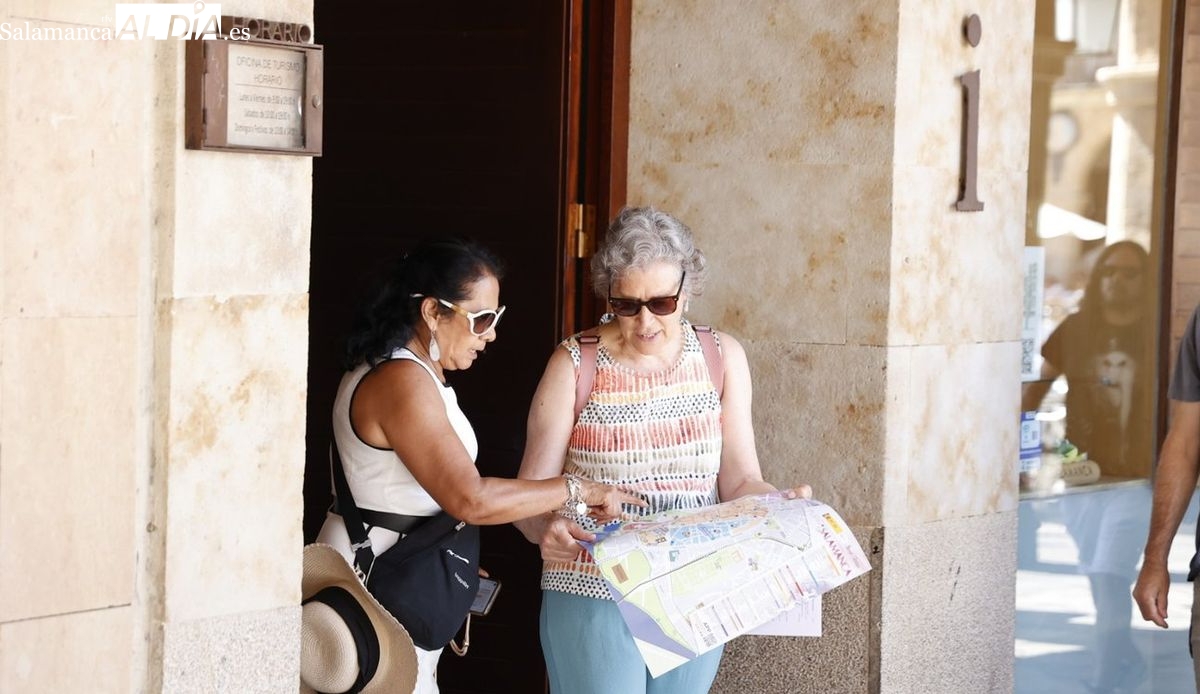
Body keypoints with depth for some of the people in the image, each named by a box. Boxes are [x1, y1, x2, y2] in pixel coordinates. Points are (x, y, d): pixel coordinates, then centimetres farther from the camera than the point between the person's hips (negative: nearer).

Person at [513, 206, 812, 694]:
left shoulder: (721, 357, 4)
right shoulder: (575, 365, -4)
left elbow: (740, 480, 2)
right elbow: (532, 490, -7)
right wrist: (546, 529, -29)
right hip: (594, 596, -3)